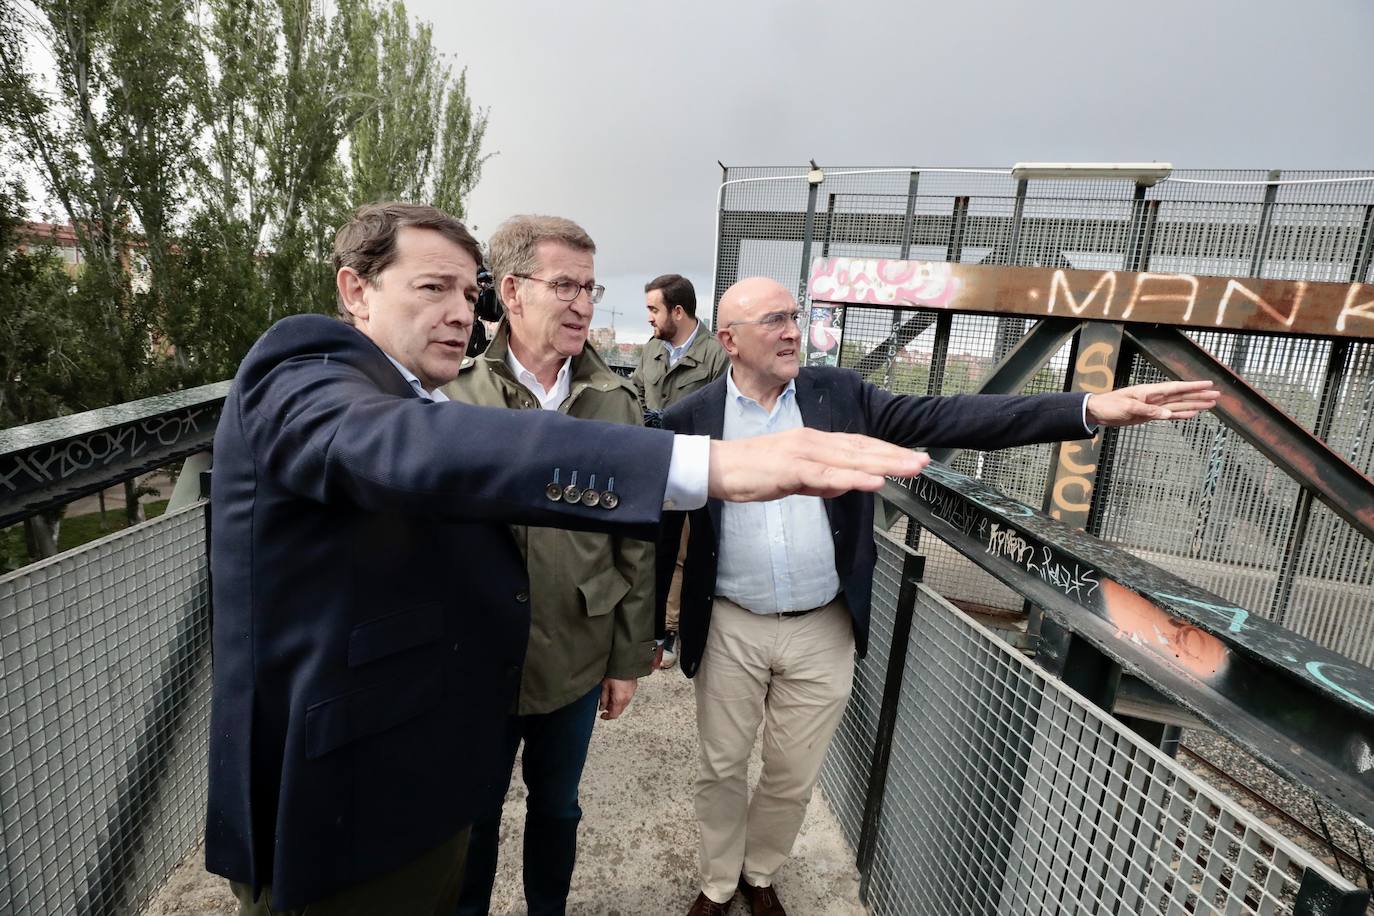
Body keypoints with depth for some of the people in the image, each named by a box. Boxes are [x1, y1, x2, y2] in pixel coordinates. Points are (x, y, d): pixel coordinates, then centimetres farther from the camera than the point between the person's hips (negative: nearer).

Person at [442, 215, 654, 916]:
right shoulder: (454, 396, -12)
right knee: (473, 815, 21)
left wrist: (630, 658, 2)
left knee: (556, 807, 24)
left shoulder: (617, 403, -6)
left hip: (578, 663, 2)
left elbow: (637, 542, -2)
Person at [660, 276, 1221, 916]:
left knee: (793, 776, 19)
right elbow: (659, 529, -2)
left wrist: (1091, 409, -19)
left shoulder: (840, 395, -4)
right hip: (731, 631, -1)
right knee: (722, 769, 18)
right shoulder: (689, 419, -8)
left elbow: (944, 418, -11)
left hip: (822, 632, 1)